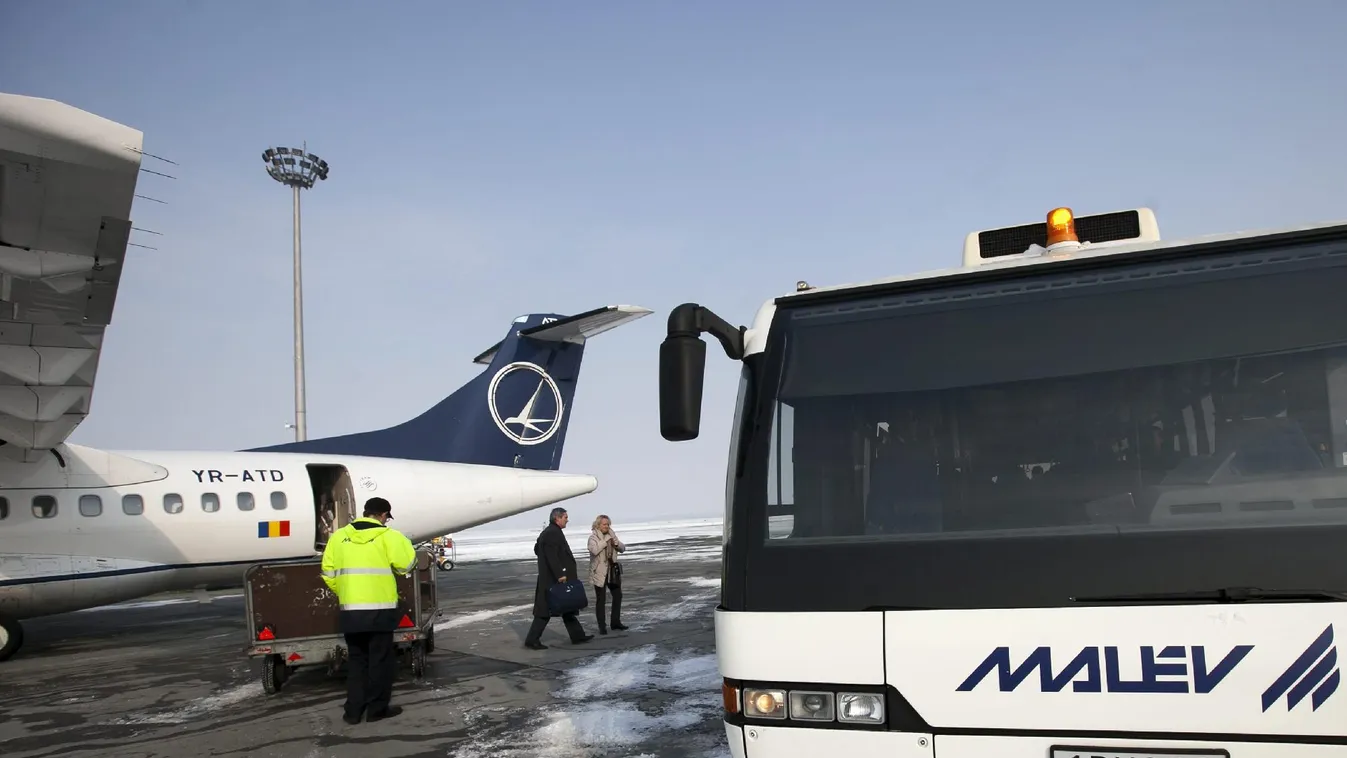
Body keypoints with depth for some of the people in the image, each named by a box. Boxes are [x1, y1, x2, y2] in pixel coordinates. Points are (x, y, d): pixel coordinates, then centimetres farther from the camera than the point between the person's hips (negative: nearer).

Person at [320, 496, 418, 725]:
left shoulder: (339, 536, 6)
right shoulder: (388, 536, -6)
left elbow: (328, 573, 8)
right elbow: (408, 564, -5)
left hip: (350, 609, 4)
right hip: (380, 609, -4)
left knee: (356, 660, 15)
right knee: (380, 659, 7)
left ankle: (353, 710, 15)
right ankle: (377, 708, 12)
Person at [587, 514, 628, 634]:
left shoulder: (611, 535, 8)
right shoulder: (593, 537, -10)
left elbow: (623, 548, 10)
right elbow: (594, 550, -28)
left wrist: (616, 544, -11)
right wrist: (606, 540, -24)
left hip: (612, 570, 6)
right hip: (599, 572, -6)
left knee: (618, 596, 11)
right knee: (600, 599, -2)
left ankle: (615, 622, 23)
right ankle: (602, 626, 3)